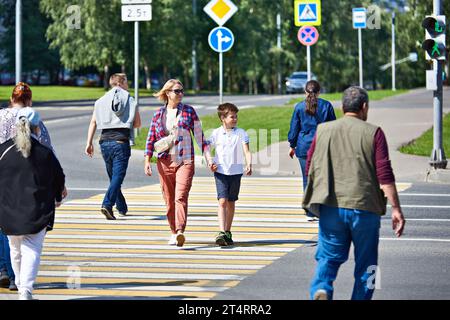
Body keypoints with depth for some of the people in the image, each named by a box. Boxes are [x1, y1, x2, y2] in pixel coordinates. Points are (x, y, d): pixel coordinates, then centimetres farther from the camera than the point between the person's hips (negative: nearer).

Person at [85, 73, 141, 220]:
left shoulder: (101, 101, 10)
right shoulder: (130, 101, 4)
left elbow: (93, 122, 2)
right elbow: (138, 124, 4)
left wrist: (89, 143, 2)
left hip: (105, 141, 4)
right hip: (121, 141, -3)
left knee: (113, 176, 17)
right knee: (118, 176, -8)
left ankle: (122, 208, 26)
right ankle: (107, 204, -27)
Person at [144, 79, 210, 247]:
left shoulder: (189, 111, 4)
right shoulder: (158, 114, 7)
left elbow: (199, 136, 6)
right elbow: (151, 138, 10)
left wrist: (208, 157, 0)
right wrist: (147, 161, 2)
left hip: (185, 161, -3)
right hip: (165, 162, 3)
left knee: (181, 197, -17)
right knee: (169, 200, 7)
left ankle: (180, 232, -27)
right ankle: (173, 233, 18)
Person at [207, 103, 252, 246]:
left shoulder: (241, 133, 1)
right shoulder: (216, 133, 0)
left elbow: (246, 151, -7)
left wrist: (249, 164, -24)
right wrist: (210, 163, -9)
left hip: (236, 172, 2)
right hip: (221, 171, -2)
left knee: (231, 202, 11)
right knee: (222, 201, -13)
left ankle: (228, 232, 23)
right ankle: (221, 233, -20)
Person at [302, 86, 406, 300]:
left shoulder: (323, 130, 6)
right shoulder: (373, 133, -3)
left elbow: (309, 169, 11)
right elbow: (385, 175, -8)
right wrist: (396, 209, -6)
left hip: (330, 208, 2)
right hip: (365, 208, -2)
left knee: (328, 257, 10)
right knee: (366, 263, 12)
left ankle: (321, 289, -16)